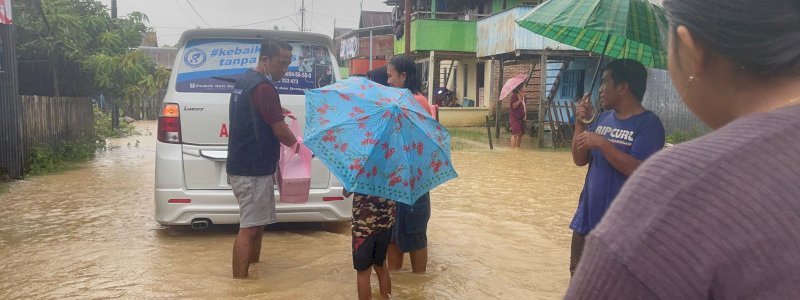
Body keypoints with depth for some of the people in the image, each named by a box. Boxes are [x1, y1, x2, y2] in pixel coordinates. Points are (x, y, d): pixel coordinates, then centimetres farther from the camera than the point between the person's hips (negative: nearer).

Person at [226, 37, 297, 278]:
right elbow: (280, 130, -16)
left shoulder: (245, 80, 14)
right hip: (253, 170, -10)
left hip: (243, 166, 10)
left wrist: (276, 112, 14)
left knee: (256, 223, 19)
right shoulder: (263, 86, -17)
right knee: (249, 228, -6)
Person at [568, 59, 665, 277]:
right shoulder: (603, 118, 8)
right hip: (587, 218, 7)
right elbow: (580, 160, 8)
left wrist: (601, 143, -24)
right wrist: (581, 123, -3)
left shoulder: (648, 124, -13)